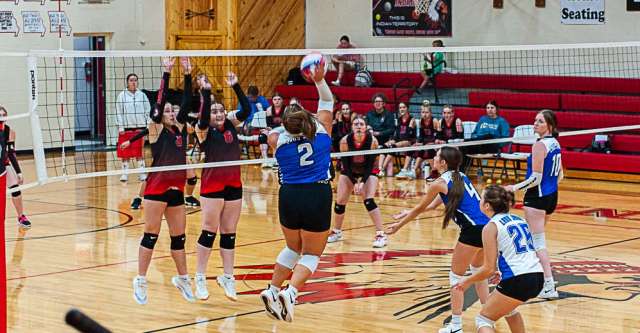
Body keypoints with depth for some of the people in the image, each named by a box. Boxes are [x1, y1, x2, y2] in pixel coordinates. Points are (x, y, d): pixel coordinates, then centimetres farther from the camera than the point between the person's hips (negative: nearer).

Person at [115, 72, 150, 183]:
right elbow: (119, 113, 0)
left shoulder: (142, 95, 7)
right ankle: (125, 173, 9)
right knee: (125, 153, 2)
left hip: (140, 127, 1)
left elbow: (148, 111, 9)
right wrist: (120, 127, -6)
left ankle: (142, 173, 9)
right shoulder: (122, 96, 1)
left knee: (140, 152, 4)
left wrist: (148, 126, 2)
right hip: (126, 128, -1)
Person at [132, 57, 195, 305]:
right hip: (157, 187, -6)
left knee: (179, 237, 11)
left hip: (177, 189, 6)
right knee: (151, 235, -3)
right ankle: (141, 281, 3)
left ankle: (182, 279, 23)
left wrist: (187, 73, -1)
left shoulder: (180, 128, 11)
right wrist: (166, 73, -15)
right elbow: (160, 101, -12)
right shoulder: (156, 129, -3)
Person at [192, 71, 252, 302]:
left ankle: (227, 278, 16)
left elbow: (246, 110, -3)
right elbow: (204, 119, -26)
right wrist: (206, 93, -29)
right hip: (212, 185, -5)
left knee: (229, 234, 9)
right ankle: (200, 279, 4)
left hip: (234, 185, 5)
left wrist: (235, 86, -9)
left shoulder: (231, 124, 8)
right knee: (209, 231, -4)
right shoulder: (204, 130, -5)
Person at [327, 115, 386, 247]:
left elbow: (370, 165, -20)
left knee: (368, 200, -20)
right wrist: (354, 183, -25)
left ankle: (381, 235, -17)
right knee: (340, 202, -3)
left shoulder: (372, 141, -26)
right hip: (349, 172, 2)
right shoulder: (345, 141, -25)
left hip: (368, 173, -2)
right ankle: (336, 232, 20)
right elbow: (345, 164, -18)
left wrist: (362, 182, -30)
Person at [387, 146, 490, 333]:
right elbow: (434, 204, 29)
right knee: (478, 271, 28)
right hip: (487, 226, 8)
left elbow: (420, 208, 8)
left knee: (456, 276, 6)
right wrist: (410, 213, 37)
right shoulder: (459, 176, 19)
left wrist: (399, 225, 22)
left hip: (473, 230, -8)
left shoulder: (439, 183, -4)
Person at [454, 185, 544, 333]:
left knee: (483, 320, 8)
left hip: (518, 281, -7)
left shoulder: (491, 227, -3)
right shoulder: (519, 219, 18)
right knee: (508, 307, 36)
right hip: (538, 278, 7)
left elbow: (488, 269, -6)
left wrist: (467, 281, 9)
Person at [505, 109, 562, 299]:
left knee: (538, 241, -7)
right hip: (552, 195, 9)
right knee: (536, 238, 24)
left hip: (537, 197, -9)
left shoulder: (540, 145, -18)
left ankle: (549, 286, -11)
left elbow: (536, 178, -21)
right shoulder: (555, 144, 9)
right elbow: (560, 175, 16)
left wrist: (516, 187, -15)